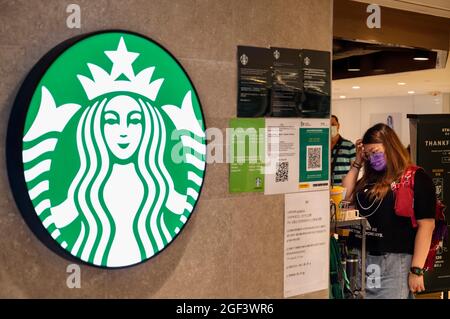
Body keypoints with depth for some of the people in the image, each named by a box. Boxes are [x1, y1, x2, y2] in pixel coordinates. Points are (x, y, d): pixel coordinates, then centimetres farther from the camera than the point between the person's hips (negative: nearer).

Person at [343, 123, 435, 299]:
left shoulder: (416, 178, -5)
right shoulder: (369, 178, 16)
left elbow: (426, 225, -9)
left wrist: (416, 269, -14)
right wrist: (357, 163, 11)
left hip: (394, 262, -6)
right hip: (360, 258, 6)